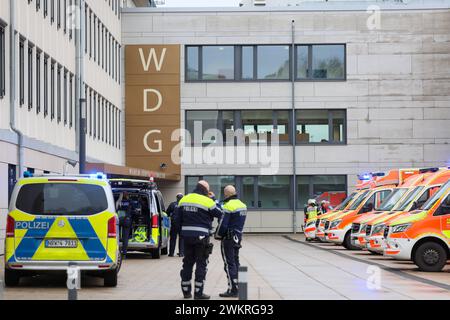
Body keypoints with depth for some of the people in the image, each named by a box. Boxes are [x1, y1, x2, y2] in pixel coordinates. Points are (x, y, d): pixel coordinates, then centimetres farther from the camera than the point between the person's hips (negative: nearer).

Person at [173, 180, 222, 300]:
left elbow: (177, 218, 10)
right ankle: (198, 292, -1)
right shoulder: (208, 201, -10)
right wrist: (213, 199, 9)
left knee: (187, 263, 15)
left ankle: (186, 291, 20)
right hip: (201, 236, -5)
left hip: (187, 236, 5)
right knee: (201, 264, 1)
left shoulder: (183, 200, 7)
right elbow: (219, 214, 1)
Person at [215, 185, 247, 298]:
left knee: (229, 264, -5)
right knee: (235, 262, 15)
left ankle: (232, 289, -7)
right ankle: (237, 287, 18)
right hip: (238, 237, 8)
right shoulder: (242, 205, 11)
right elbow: (239, 222, 12)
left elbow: (223, 224, -17)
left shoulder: (228, 206, -16)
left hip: (228, 238, -8)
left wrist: (218, 235, -4)